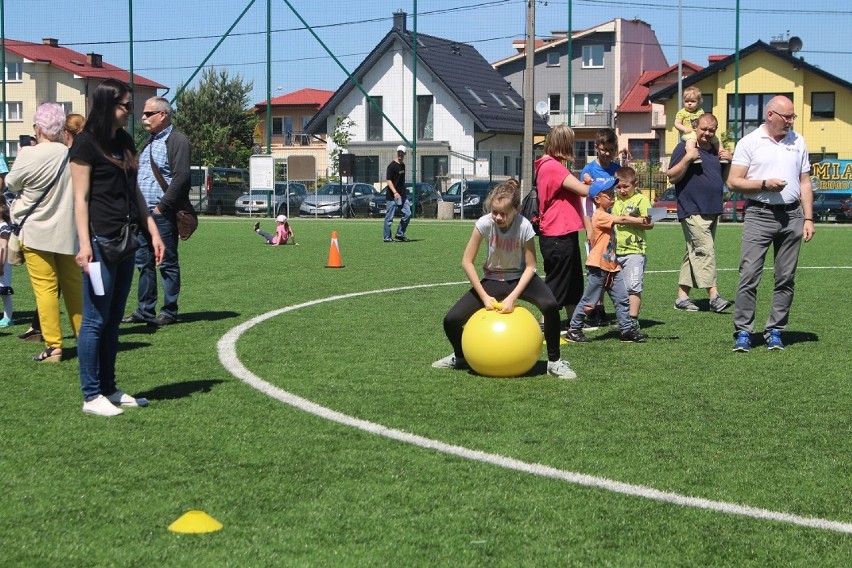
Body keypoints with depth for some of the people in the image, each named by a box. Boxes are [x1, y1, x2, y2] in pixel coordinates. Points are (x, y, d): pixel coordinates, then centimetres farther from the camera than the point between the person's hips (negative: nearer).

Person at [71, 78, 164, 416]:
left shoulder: (125, 142, 15)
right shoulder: (86, 143, -7)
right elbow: (81, 197, -11)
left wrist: (153, 232, 16)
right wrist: (84, 243, -18)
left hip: (125, 240, 8)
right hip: (100, 240, -8)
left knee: (113, 320, 12)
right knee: (96, 320, -3)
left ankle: (109, 389, 18)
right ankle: (91, 396, 3)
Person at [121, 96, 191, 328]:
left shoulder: (177, 141, -9)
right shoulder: (148, 142, 18)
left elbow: (181, 177, -18)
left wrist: (163, 207, -17)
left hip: (163, 214, -8)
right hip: (142, 213, 9)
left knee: (167, 263, -1)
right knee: (144, 262, 10)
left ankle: (169, 312, 6)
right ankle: (145, 310, 17)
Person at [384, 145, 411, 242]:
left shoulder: (403, 165, 13)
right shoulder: (392, 166, -11)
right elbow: (389, 180, -17)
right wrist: (395, 192, -27)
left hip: (402, 195, 8)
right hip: (392, 196, -8)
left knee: (408, 214, 2)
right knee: (389, 217, -2)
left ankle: (400, 234, 13)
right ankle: (387, 237, 5)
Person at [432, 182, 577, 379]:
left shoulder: (524, 226, -23)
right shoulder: (485, 223, -20)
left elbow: (530, 266, -14)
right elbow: (467, 262, -14)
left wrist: (512, 297, -24)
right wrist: (484, 296, -18)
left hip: (520, 278, -2)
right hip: (492, 280, 2)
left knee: (550, 306, -33)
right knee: (451, 320, -11)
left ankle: (554, 361, -12)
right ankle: (460, 357, 24)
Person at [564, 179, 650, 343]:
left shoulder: (606, 216, 17)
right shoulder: (600, 216, -15)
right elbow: (621, 220, -24)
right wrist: (642, 220, -25)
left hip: (612, 265, 9)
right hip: (599, 266, -9)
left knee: (622, 299, 5)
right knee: (589, 300, -1)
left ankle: (626, 329, 10)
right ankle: (573, 329, 10)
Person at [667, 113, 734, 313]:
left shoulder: (716, 151, 18)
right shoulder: (684, 148, -4)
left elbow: (723, 179, 24)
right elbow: (672, 177, -9)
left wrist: (728, 162, 7)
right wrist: (687, 158, -21)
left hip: (712, 211, 8)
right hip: (692, 211, -8)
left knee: (693, 254, 10)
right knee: (705, 251, -15)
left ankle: (682, 297, 15)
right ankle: (714, 297, -18)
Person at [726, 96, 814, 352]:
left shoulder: (798, 142, 13)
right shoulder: (749, 142, 2)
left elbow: (805, 183, 15)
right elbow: (733, 182, -2)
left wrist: (808, 218, 7)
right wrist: (764, 184, -15)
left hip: (792, 216, 4)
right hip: (759, 215, -4)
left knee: (786, 278, 4)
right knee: (749, 276, -9)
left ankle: (775, 331, 12)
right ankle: (743, 332, -4)